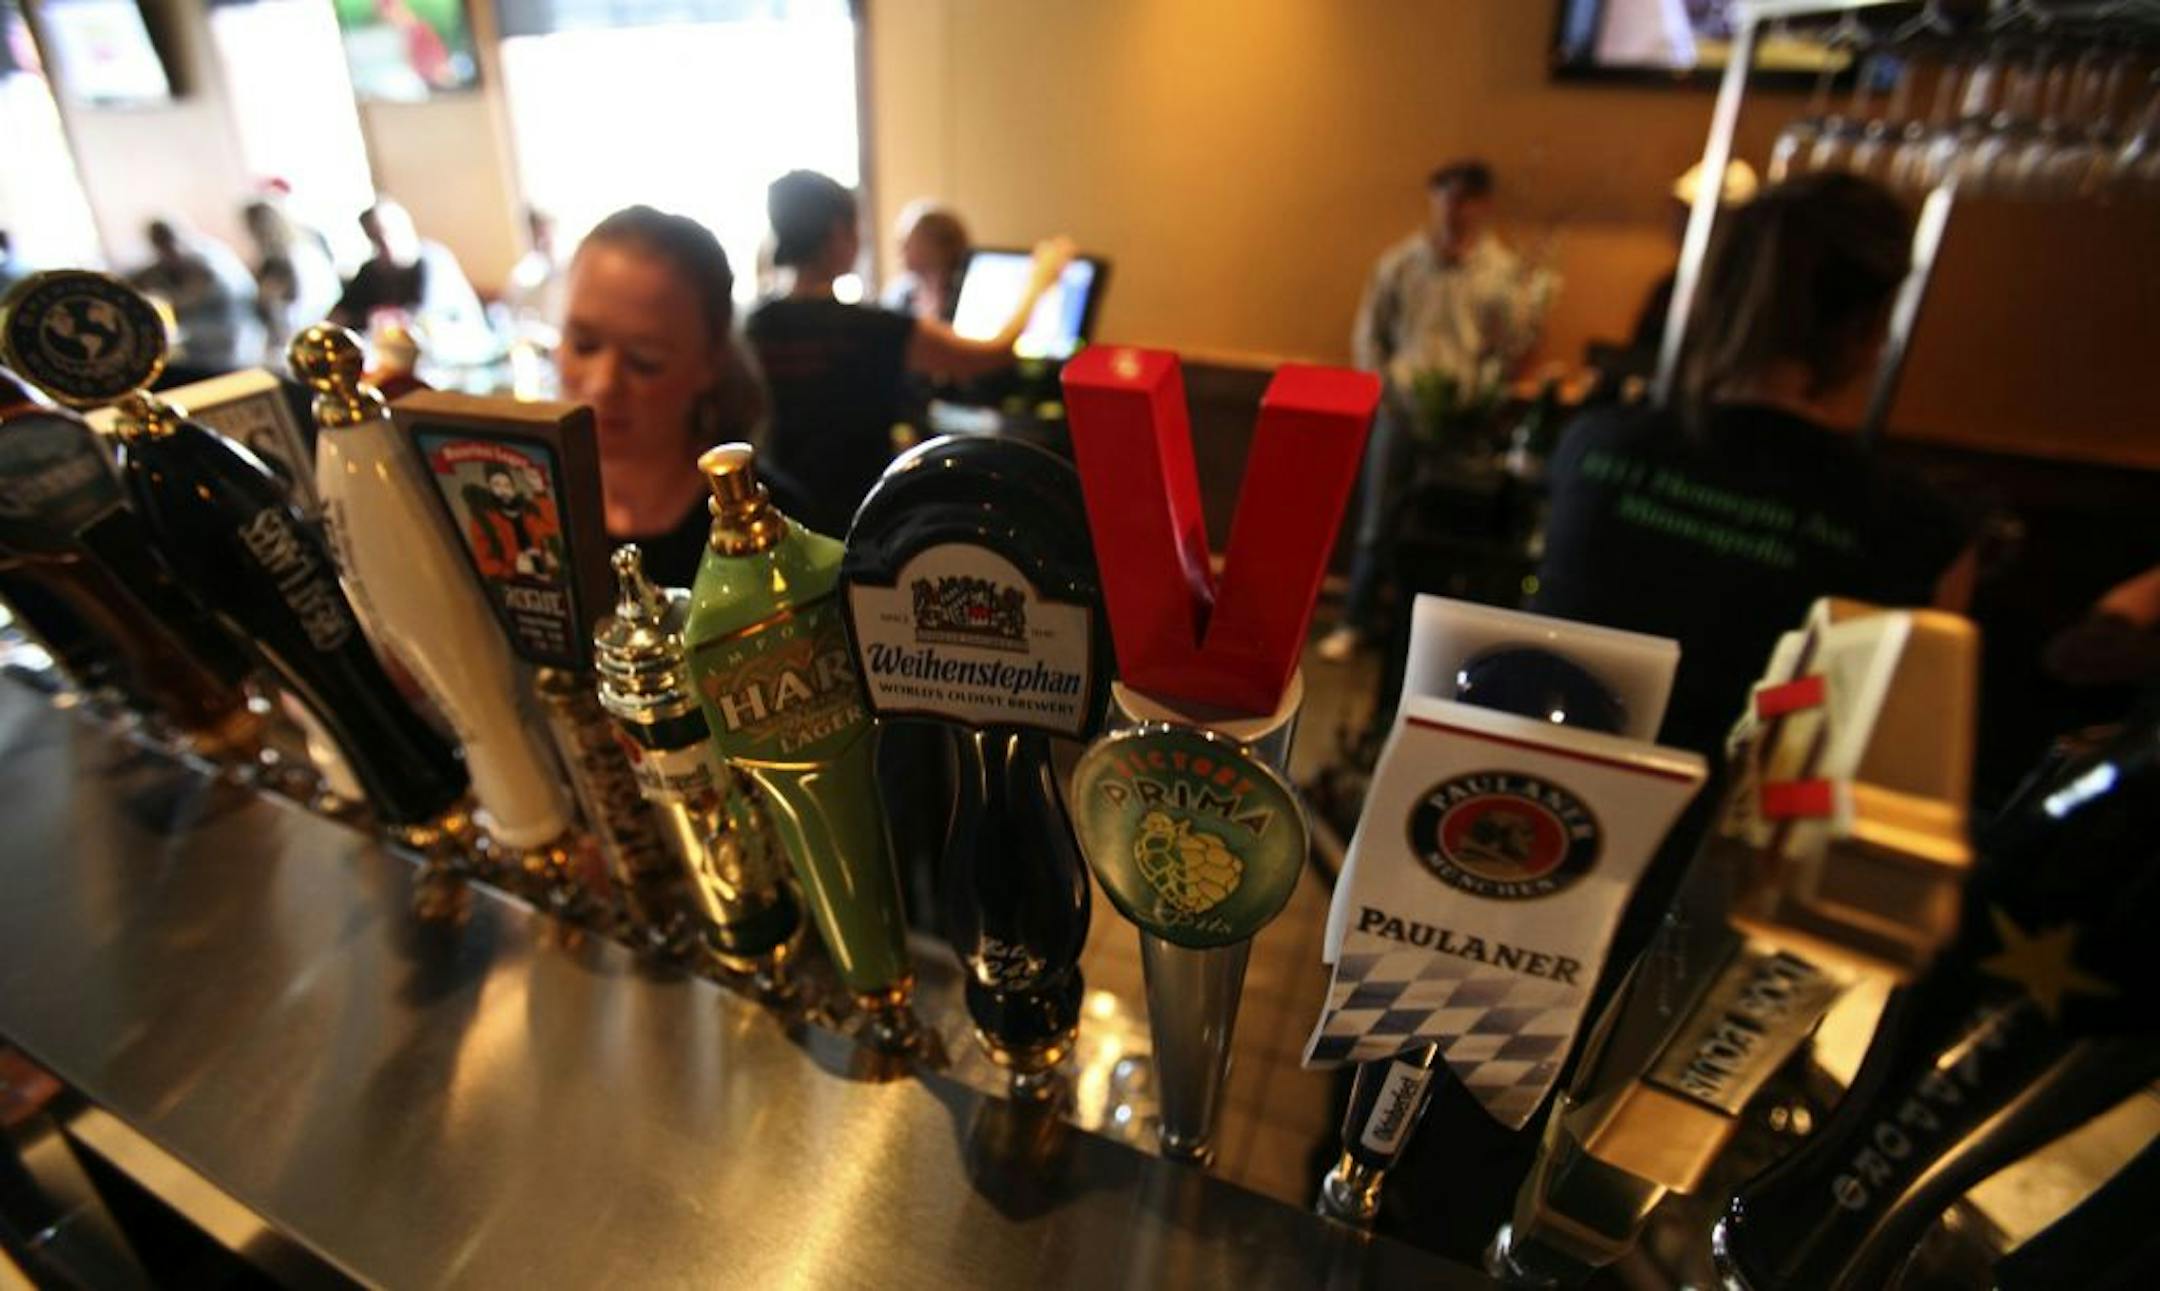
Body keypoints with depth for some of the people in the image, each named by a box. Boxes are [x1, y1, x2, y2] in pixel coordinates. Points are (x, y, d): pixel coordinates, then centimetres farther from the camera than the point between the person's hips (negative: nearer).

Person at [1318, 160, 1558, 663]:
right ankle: (1355, 622, 18)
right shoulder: (1401, 260, 3)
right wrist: (1382, 388, -4)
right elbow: (1369, 332, 7)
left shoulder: (1506, 271, -1)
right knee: (1376, 522, 6)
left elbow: (1513, 348, -2)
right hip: (1400, 409, 1)